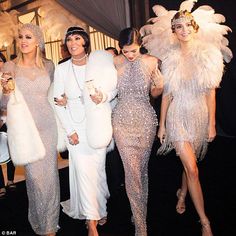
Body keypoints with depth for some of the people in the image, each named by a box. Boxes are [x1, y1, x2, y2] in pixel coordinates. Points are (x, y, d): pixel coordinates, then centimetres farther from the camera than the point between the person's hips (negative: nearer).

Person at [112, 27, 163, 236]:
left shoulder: (152, 62, -2)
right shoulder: (114, 62, -2)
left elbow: (154, 93, 8)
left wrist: (160, 85, -11)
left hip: (146, 120, 1)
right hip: (122, 120, 0)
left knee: (142, 167, 11)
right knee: (132, 170, -1)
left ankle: (140, 212, 35)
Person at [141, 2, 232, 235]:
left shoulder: (209, 55, -2)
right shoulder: (170, 58, -2)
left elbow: (210, 93, 0)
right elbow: (166, 94, 1)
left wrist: (211, 124, 0)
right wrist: (162, 125, 2)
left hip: (200, 116, 2)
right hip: (178, 116, -1)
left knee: (190, 162, 16)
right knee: (192, 169, -5)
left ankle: (182, 194, 46)